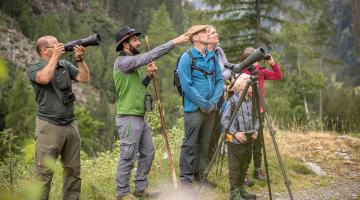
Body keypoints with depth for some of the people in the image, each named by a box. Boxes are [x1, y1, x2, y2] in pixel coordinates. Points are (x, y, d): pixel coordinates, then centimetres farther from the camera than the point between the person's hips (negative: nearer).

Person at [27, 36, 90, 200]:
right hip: (49, 127, -5)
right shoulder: (34, 69, -1)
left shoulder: (65, 65, 13)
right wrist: (55, 56, -14)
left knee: (73, 170, 10)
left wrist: (80, 59, -6)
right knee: (44, 172, -6)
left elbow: (85, 78, 5)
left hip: (70, 125, 5)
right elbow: (44, 78, -23)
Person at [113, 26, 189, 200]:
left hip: (140, 117, 10)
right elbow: (150, 56, -22)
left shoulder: (131, 63, 16)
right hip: (128, 118, -10)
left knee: (148, 153, 14)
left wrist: (148, 76, 4)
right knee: (128, 158, -4)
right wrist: (174, 42, -21)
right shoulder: (123, 61, -14)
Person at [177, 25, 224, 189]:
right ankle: (186, 178, 2)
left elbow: (220, 80, 10)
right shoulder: (187, 57, -10)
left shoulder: (213, 57, 10)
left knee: (205, 143, 13)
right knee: (190, 144, -4)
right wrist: (205, 104, -14)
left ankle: (199, 174, 23)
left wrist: (213, 102, -5)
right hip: (194, 108, -6)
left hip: (210, 109, 6)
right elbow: (187, 86, -15)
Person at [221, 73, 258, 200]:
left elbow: (255, 118, 18)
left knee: (245, 165, 14)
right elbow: (224, 119, -13)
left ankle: (241, 189, 25)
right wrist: (235, 133, -18)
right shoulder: (233, 101, -12)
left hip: (248, 139, 7)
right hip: (235, 140, -7)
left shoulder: (251, 101, 9)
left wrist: (255, 130, 2)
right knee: (235, 166, -2)